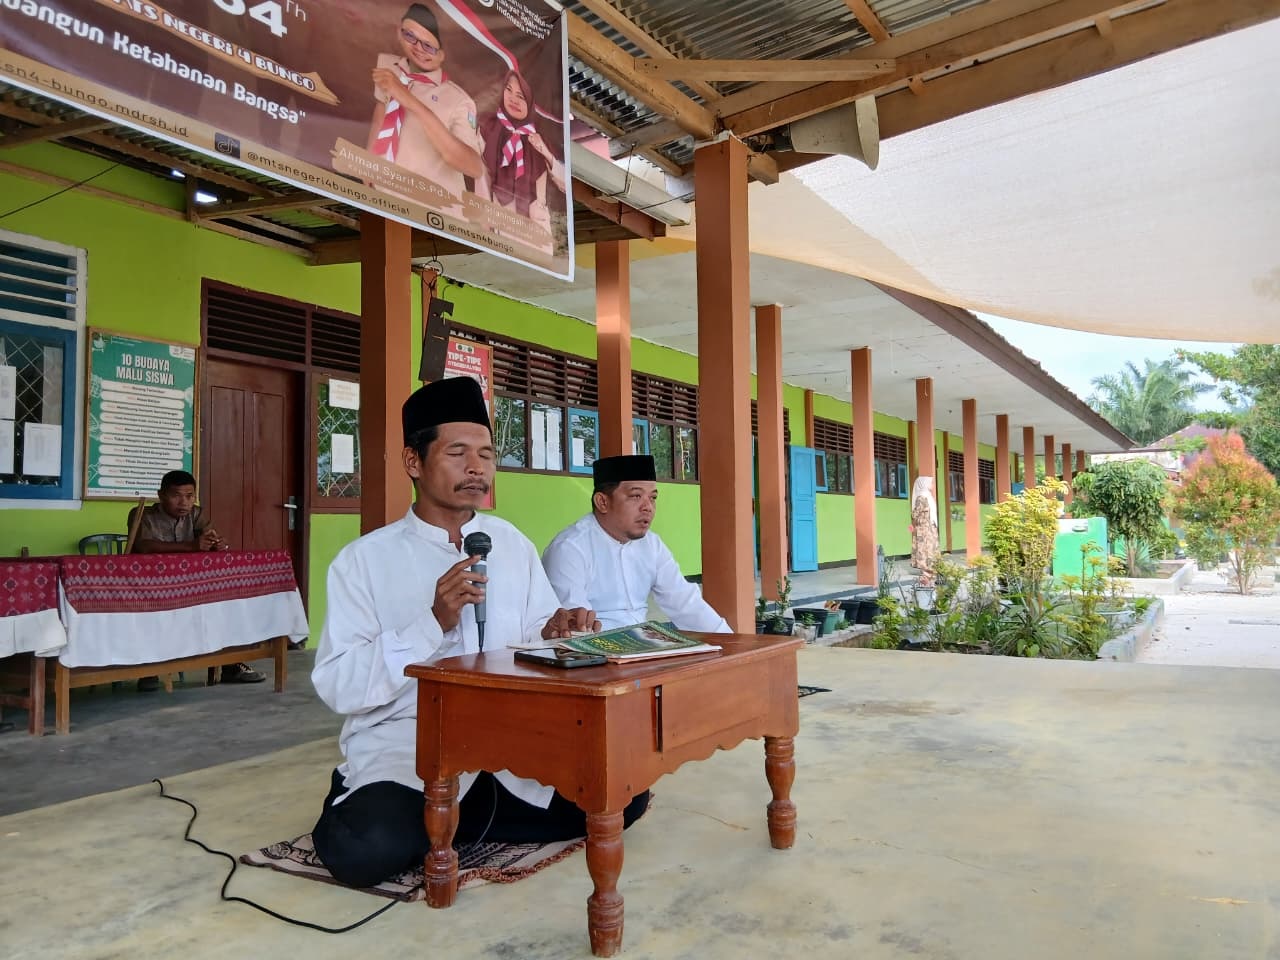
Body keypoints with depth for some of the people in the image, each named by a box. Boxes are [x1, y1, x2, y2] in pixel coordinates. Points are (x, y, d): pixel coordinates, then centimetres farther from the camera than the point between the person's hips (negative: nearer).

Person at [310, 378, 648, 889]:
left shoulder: (513, 544, 9)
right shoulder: (363, 559, -4)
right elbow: (336, 685, -11)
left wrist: (555, 634, -15)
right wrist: (434, 623, -21)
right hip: (404, 748, -5)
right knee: (368, 848, -33)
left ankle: (437, 823, 1)